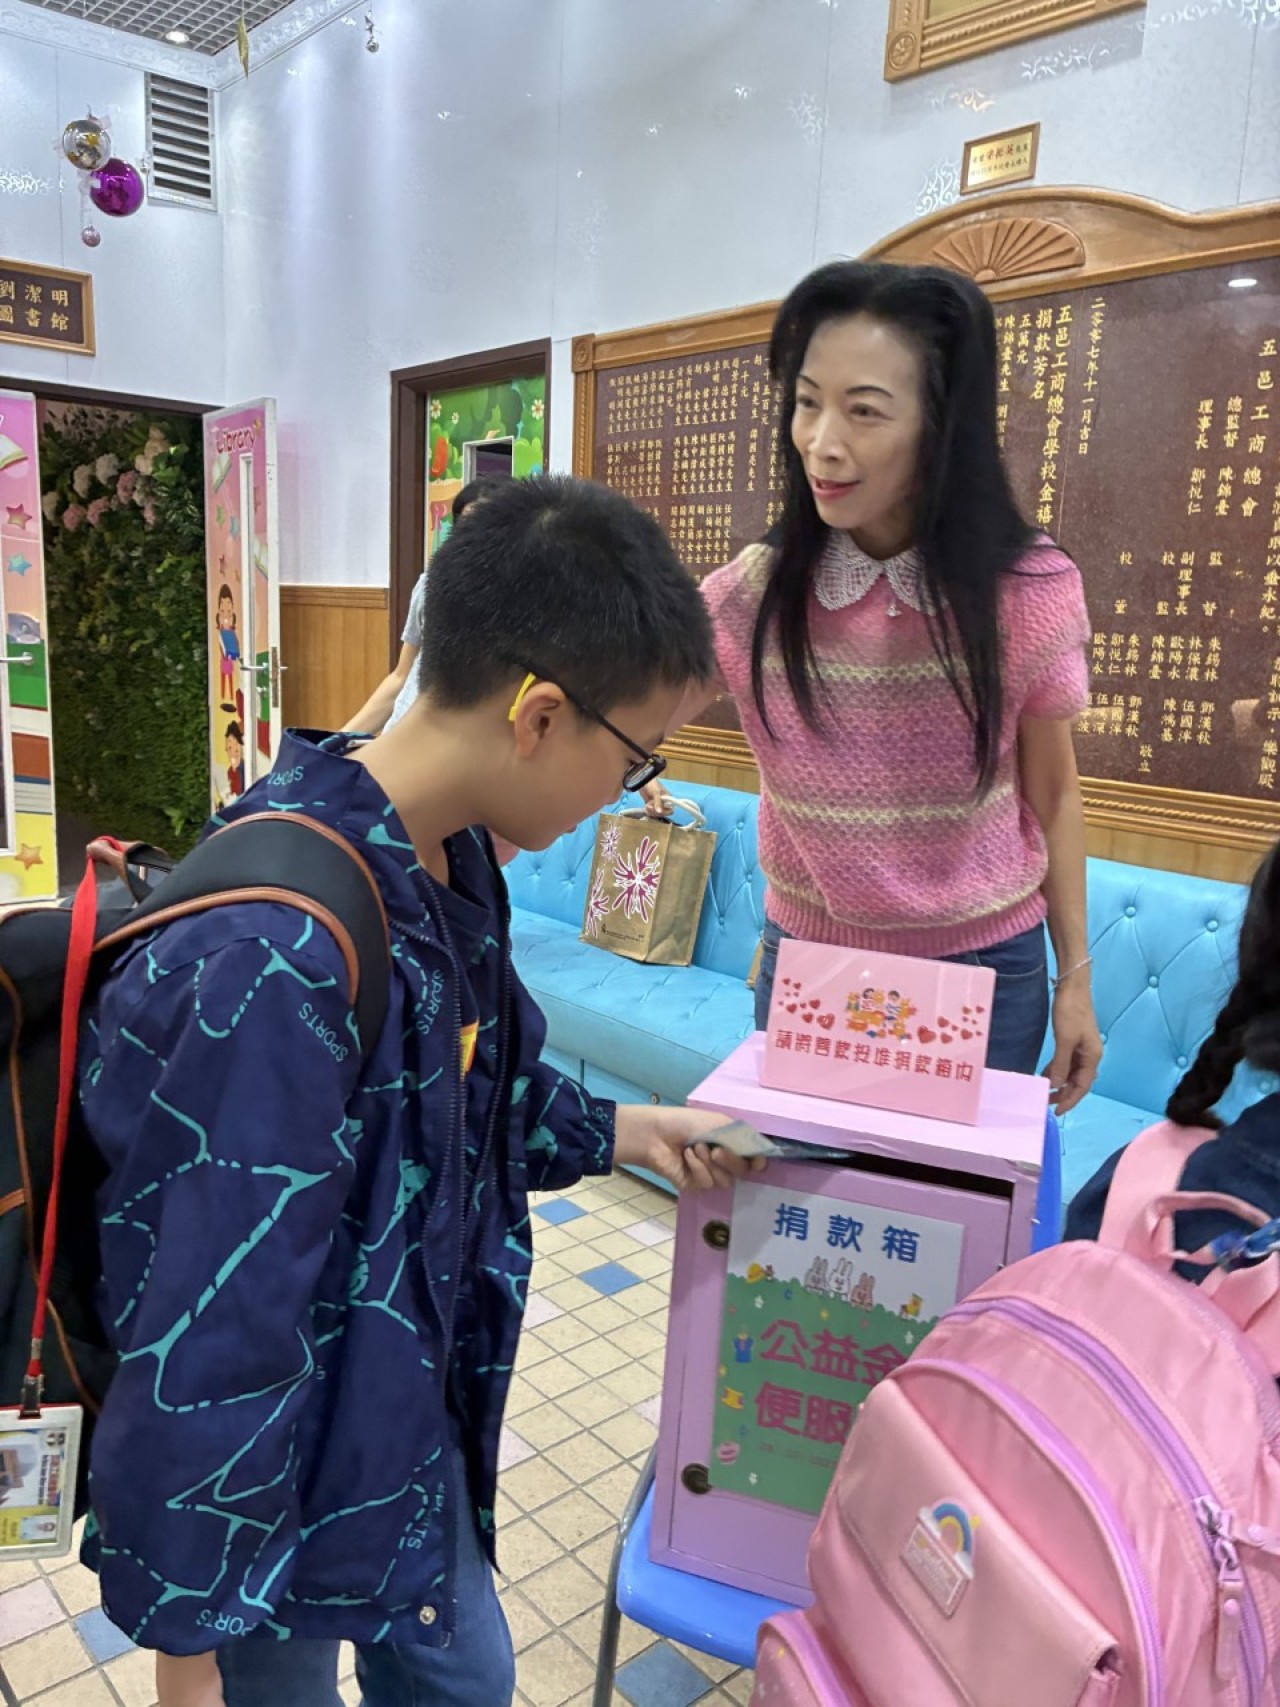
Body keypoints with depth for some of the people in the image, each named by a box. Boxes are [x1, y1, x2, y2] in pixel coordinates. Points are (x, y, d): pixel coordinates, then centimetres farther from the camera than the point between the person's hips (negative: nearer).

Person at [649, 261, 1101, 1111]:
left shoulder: (1030, 591, -13)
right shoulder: (752, 596, -13)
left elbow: (1053, 791, -2)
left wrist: (1076, 977, 3)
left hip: (984, 970, 0)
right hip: (806, 964, 1)